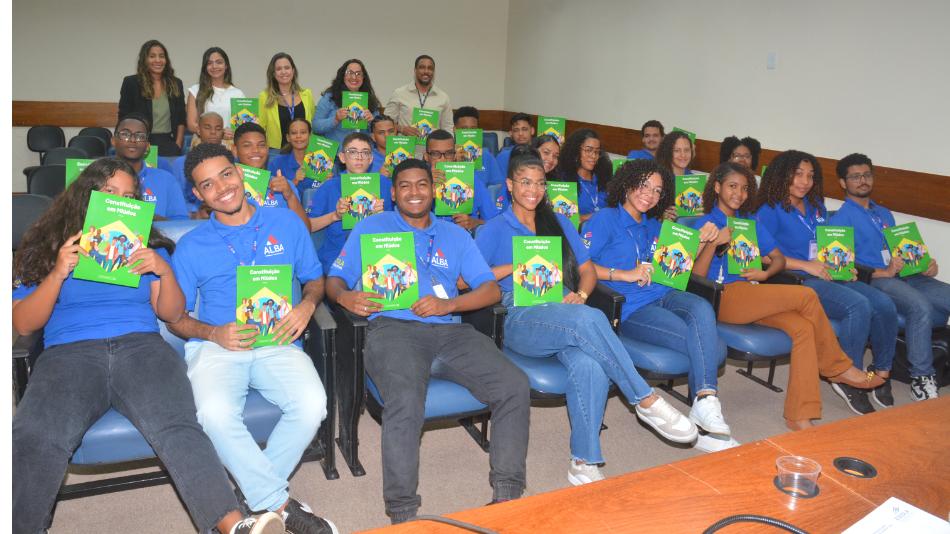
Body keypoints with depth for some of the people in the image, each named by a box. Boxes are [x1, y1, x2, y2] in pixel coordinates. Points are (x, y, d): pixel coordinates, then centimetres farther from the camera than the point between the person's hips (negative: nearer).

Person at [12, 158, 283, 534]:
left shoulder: (147, 247, 26)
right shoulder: (47, 248, 23)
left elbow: (172, 313, 18)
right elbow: (23, 324, 13)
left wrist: (164, 272, -1)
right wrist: (58, 273, -2)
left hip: (142, 346, 0)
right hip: (68, 352, 1)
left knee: (177, 427, -31)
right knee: (35, 440, -34)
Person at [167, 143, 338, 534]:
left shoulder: (286, 224, 13)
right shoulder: (191, 246, 11)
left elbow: (316, 279, 18)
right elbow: (175, 318, 11)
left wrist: (306, 304, -6)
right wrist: (214, 334, -9)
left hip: (278, 344, 1)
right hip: (216, 346, 0)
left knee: (312, 404, -30)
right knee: (215, 414, -33)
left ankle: (253, 492, -6)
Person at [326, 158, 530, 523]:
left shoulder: (455, 236, 23)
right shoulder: (371, 228, 19)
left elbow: (491, 290, 13)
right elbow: (334, 279, 14)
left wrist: (448, 305, -6)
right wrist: (344, 296, -11)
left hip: (449, 330, 4)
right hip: (393, 328, -3)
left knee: (514, 386, -18)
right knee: (406, 401, -34)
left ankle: (507, 494, -8)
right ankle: (401, 512, -21)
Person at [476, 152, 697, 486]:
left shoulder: (559, 224, 26)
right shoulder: (494, 230, 14)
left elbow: (588, 270, 19)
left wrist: (580, 294, -2)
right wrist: (516, 267, -7)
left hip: (567, 314, 3)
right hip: (520, 318, -3)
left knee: (590, 365, -33)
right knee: (588, 319, -35)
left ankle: (584, 463, -27)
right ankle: (647, 401, -24)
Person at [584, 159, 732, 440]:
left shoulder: (653, 227, 26)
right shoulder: (605, 219, 4)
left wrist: (703, 241, 9)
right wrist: (625, 275, -13)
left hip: (663, 295, 6)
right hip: (630, 308, -6)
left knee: (702, 308, -31)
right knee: (710, 345, -25)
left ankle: (705, 404, -35)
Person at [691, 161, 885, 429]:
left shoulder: (750, 222, 21)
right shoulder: (705, 223, 3)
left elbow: (779, 258, 20)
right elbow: (696, 276, -8)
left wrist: (766, 273, -2)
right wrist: (714, 243, -22)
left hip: (752, 295, 6)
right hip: (724, 298, -6)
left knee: (802, 327, -22)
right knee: (807, 296, -20)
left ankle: (799, 416, -19)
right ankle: (838, 367, 1)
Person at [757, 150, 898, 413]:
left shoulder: (816, 207, 22)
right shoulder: (771, 211, -1)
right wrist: (806, 266, -17)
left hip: (830, 276, 7)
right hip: (798, 282, -7)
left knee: (885, 305, -16)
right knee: (859, 306, -29)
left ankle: (882, 373, 2)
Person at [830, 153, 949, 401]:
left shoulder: (884, 213, 28)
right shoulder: (841, 219, 3)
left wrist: (924, 266, 8)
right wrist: (883, 272, -18)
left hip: (905, 276, 7)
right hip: (873, 282, -7)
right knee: (921, 306, -33)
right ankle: (921, 378, -24)